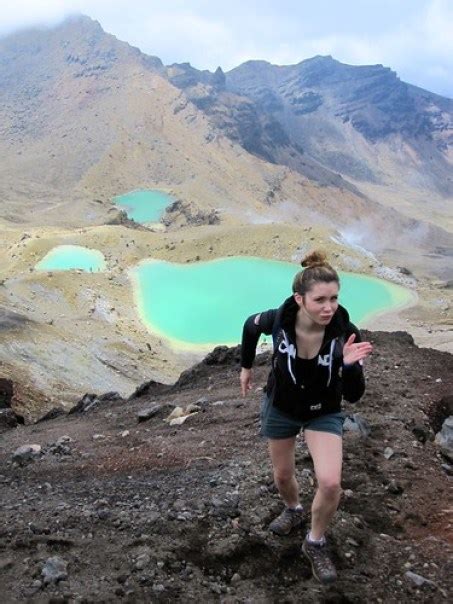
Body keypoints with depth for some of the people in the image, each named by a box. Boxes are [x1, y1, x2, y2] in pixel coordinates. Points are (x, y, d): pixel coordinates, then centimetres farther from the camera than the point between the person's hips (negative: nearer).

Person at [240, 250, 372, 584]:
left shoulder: (346, 333, -29)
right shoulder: (278, 319, -27)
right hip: (280, 406, 1)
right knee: (283, 476, 18)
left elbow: (353, 395, -25)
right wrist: (246, 366, 8)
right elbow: (250, 326, -2)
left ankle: (315, 543, 13)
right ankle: (294, 510, 55)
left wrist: (350, 365, -44)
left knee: (330, 483, -17)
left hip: (324, 412, -1)